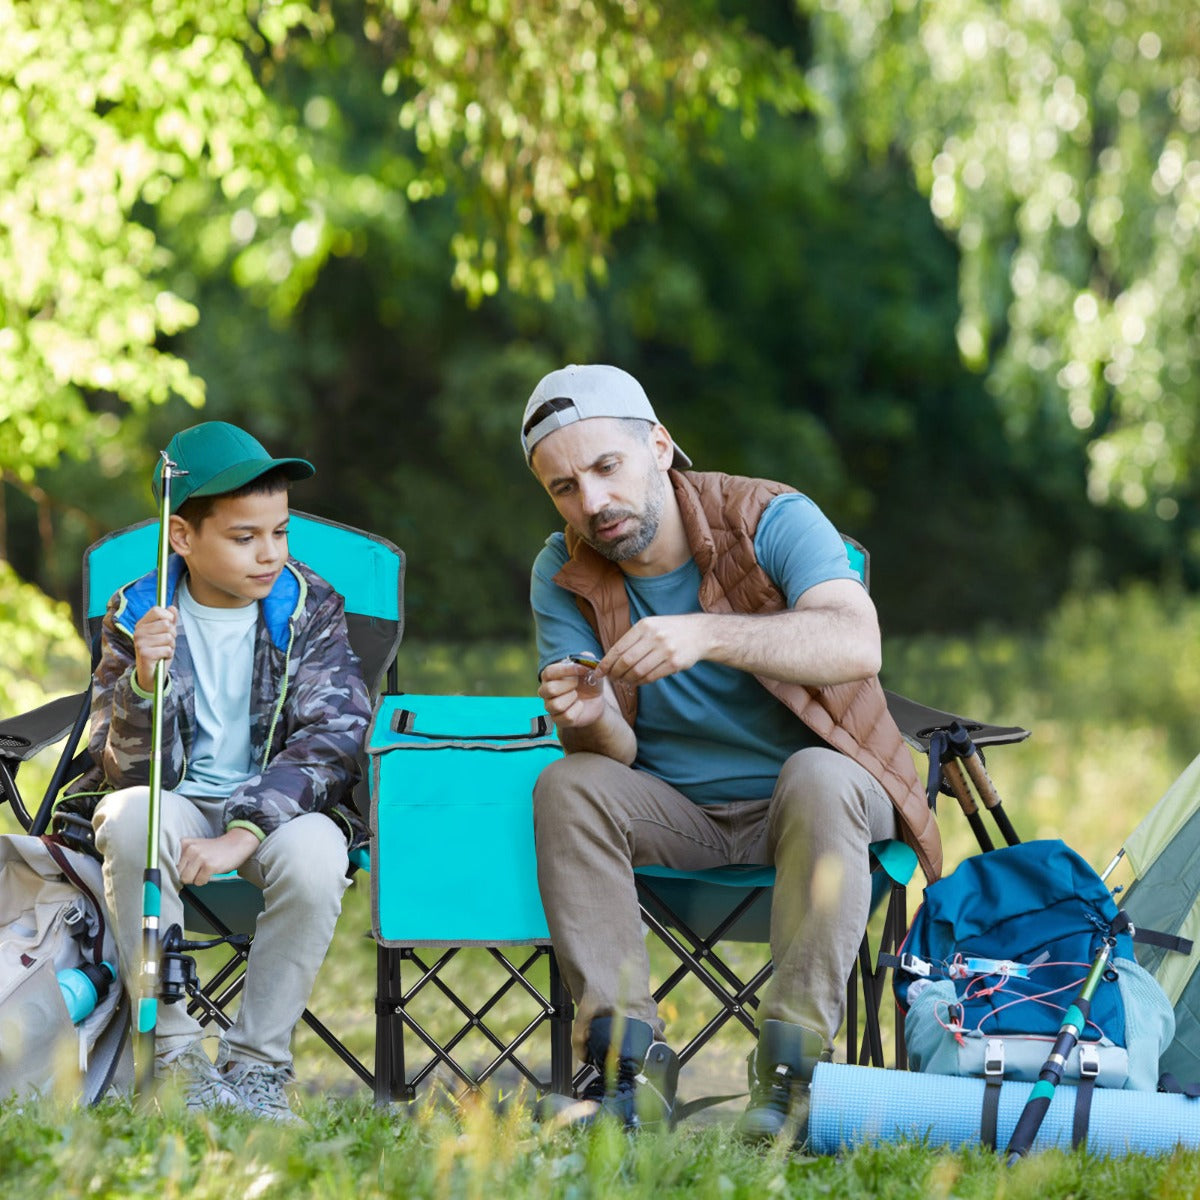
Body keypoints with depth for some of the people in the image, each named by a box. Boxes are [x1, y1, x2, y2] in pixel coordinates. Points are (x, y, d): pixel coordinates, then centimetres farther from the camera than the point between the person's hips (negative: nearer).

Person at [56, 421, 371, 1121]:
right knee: (132, 816, -34)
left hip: (282, 806, 0)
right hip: (177, 802, 1)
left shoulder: (309, 607, -4)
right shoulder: (137, 615, -4)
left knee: (314, 854, -35)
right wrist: (143, 681, -31)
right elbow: (124, 767, -8)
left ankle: (258, 1063, -17)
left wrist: (242, 834, -28)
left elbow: (331, 738, -14)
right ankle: (174, 1052, -24)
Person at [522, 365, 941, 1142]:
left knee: (817, 778, -35)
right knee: (569, 786, -24)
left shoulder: (773, 521, -16)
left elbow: (857, 643, -35)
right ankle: (627, 1068, -31)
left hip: (822, 792, -3)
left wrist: (707, 635, -47)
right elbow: (614, 754, -10)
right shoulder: (563, 576, -4)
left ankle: (792, 1063, -36)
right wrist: (591, 721, -36)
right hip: (676, 811, 3)